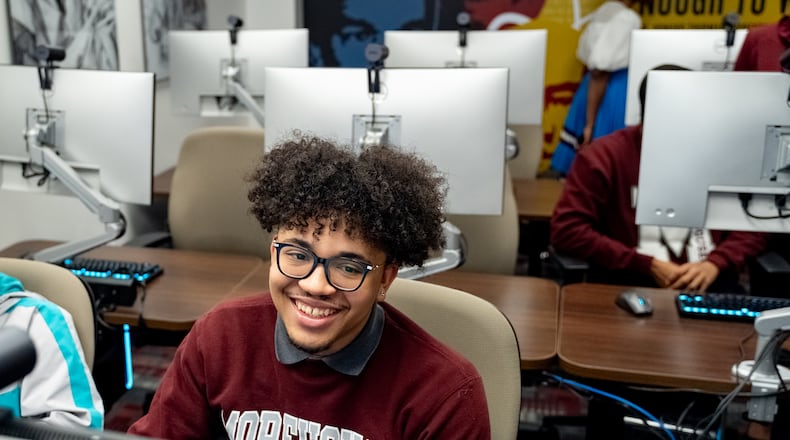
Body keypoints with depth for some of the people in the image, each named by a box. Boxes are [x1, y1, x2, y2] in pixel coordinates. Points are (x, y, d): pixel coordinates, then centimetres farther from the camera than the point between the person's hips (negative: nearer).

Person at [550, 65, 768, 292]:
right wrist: (648, 265, -13)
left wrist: (715, 264, -9)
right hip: (631, 281, -2)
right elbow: (566, 230, -9)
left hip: (708, 279, 2)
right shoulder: (605, 155, -1)